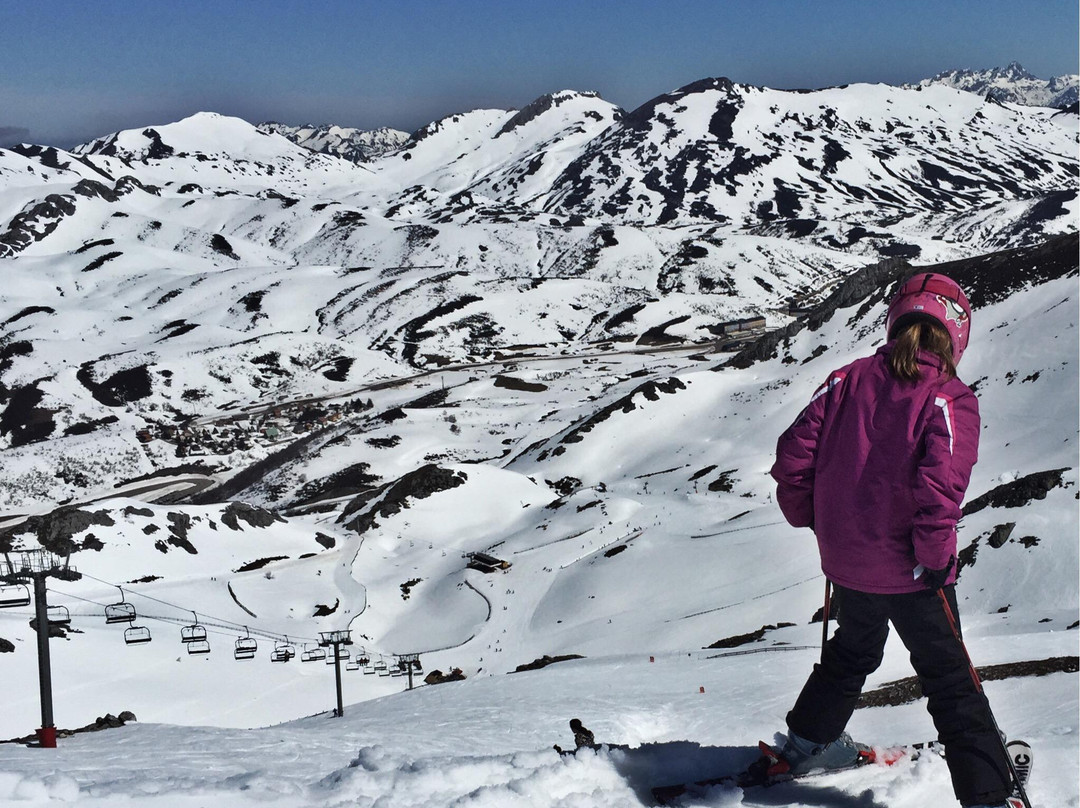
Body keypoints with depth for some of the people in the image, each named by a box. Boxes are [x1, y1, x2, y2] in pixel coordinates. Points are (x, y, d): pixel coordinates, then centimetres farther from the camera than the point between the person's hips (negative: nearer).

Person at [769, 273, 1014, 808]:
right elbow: (941, 483, -27)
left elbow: (794, 455, -2)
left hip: (846, 563, 5)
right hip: (911, 571, -5)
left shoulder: (847, 380, -1)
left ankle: (806, 744, 44)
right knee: (950, 678, 8)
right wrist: (935, 556, -15)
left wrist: (810, 518, 13)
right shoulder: (949, 398, -14)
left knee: (853, 651, 29)